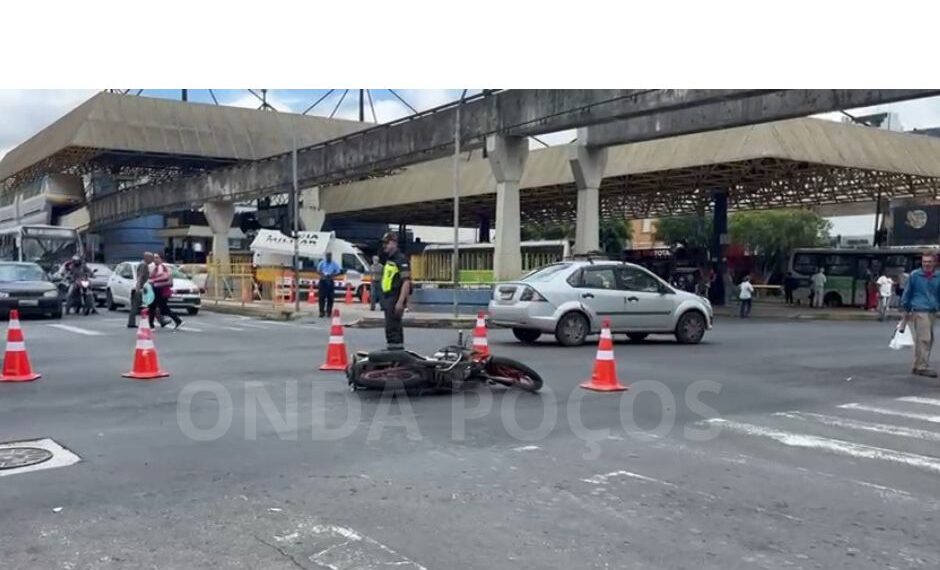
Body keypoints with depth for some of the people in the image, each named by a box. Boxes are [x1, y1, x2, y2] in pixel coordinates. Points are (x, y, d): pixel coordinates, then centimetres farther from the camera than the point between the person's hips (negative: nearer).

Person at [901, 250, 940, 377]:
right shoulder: (915, 275, -4)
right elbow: (907, 292, 3)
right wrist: (906, 309, 6)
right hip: (919, 311, -6)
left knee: (929, 339, 10)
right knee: (924, 339, -10)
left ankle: (918, 366, 20)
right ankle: (922, 367, -6)